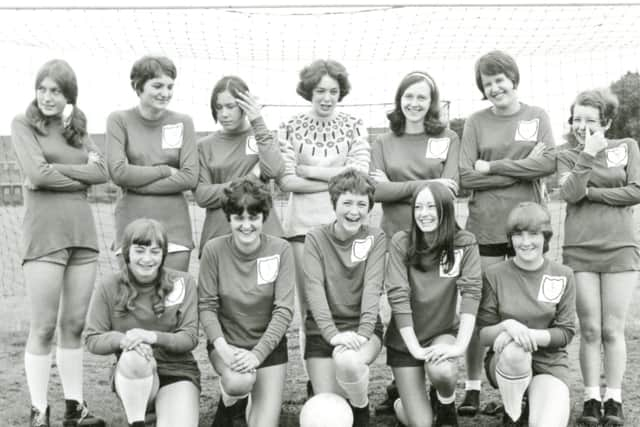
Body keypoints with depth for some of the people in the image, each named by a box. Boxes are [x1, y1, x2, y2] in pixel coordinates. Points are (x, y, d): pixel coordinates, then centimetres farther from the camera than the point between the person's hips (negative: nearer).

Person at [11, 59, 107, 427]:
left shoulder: (78, 129, 15)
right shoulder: (24, 124, 1)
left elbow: (102, 172, 1)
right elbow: (37, 174, -12)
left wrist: (57, 170, -8)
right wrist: (82, 174, -3)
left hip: (83, 232, 5)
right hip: (44, 232, -5)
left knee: (75, 324, 9)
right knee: (44, 328, -1)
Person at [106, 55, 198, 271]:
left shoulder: (182, 122, 7)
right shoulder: (119, 120, 3)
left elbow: (190, 177, -3)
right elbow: (118, 172, -9)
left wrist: (138, 183, -7)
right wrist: (165, 170, -5)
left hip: (174, 227, 1)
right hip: (132, 223, -1)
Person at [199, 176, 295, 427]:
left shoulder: (280, 250, -11)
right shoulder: (214, 250, -11)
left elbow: (284, 311, -14)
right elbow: (206, 306, -8)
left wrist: (257, 353, -23)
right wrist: (221, 346, -23)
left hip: (269, 344, 1)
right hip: (226, 342, -1)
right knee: (240, 381, -32)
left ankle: (247, 405, 32)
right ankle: (229, 404, 6)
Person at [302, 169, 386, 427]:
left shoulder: (375, 238, 1)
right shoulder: (316, 239, -1)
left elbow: (372, 287, -11)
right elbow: (314, 288, -13)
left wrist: (363, 332, -25)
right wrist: (333, 334, -26)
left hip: (362, 327, 0)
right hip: (323, 330, 1)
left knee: (347, 361, -34)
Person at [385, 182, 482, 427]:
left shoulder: (464, 243, -10)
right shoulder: (401, 242, -11)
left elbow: (471, 293, -18)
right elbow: (397, 296, -16)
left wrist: (460, 345, -29)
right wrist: (414, 347, -23)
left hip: (443, 332, 0)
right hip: (405, 339, 0)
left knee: (441, 371, -34)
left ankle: (446, 405, 3)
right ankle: (403, 404, 33)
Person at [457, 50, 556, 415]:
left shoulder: (537, 117, 7)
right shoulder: (476, 122, 4)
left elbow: (550, 163, -7)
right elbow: (466, 177, -5)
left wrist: (492, 167, -9)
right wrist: (522, 170, -9)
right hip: (485, 226, -1)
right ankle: (473, 387, 11)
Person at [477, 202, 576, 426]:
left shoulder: (563, 276, -1)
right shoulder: (495, 275, -4)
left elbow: (566, 332, -3)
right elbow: (482, 334, -4)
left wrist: (529, 334, -22)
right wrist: (507, 326, -27)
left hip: (550, 362, 0)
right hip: (505, 362, 1)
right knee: (515, 349, -37)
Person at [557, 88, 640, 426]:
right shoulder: (568, 156, 8)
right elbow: (570, 193, -10)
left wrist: (591, 192, -7)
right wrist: (588, 154, -12)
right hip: (579, 251, 1)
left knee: (613, 330, 1)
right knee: (589, 329, 1)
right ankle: (591, 399, 8)